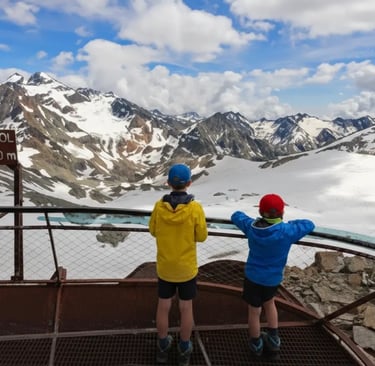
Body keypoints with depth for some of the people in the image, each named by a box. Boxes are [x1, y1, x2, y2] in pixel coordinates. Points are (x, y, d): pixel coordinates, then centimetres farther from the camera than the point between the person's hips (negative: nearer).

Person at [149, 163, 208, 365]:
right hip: (187, 267, -2)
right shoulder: (195, 208, -22)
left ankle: (163, 347, 34)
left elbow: (153, 230, 2)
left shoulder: (159, 206, -15)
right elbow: (201, 236, -9)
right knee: (186, 307, 16)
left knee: (163, 306, 18)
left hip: (164, 266, 2)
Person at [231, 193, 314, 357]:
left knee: (254, 310, 16)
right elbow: (309, 225, -6)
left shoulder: (251, 227, -16)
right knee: (269, 302, 28)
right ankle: (273, 339, 38)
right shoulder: (286, 232, -23)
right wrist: (289, 223, 5)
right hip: (273, 278, 0)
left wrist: (250, 219, 22)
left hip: (252, 276, 0)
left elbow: (236, 216, 4)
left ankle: (256, 345, 36)